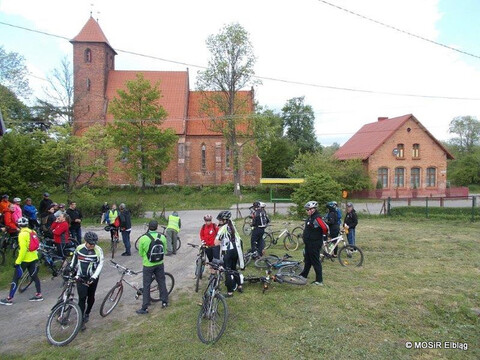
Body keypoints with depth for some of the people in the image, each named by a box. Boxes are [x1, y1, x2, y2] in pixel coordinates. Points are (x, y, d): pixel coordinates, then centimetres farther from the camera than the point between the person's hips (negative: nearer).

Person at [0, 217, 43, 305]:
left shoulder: (22, 234, -17)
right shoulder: (32, 232, 6)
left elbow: (23, 249, -23)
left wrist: (18, 261, -18)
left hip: (25, 260, -7)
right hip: (33, 258, 7)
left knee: (15, 279, 3)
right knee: (34, 276, 14)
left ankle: (9, 299, 9)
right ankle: (39, 295, 17)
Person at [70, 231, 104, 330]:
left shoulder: (98, 250, -15)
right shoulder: (79, 248, -6)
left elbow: (100, 264, -17)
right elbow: (74, 259, 13)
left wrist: (94, 277, -24)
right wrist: (71, 269, 20)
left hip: (92, 278, -1)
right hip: (81, 277, 1)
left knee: (91, 297, 13)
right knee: (82, 298, -7)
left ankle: (87, 313, 38)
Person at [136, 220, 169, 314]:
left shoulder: (143, 238, -17)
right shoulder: (162, 237, -9)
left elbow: (141, 253, -4)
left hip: (148, 265, -3)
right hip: (159, 264, 3)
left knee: (146, 286, 8)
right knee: (162, 282, 18)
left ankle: (145, 308, 14)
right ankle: (164, 302, 29)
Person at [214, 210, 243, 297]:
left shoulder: (222, 228, -15)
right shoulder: (232, 226, 8)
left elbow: (216, 243, -18)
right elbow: (238, 239, 14)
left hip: (228, 252, -8)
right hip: (236, 250, 8)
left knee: (228, 271, 2)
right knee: (234, 269, 24)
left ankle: (230, 292, 7)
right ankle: (239, 286, 33)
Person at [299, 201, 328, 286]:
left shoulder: (317, 218, -23)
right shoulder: (310, 217, 8)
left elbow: (325, 228, -30)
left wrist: (323, 235, -13)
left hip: (315, 244, -10)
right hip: (309, 243, 10)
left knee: (315, 262, -1)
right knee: (307, 260, 22)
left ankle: (319, 280, 8)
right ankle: (304, 275, 37)